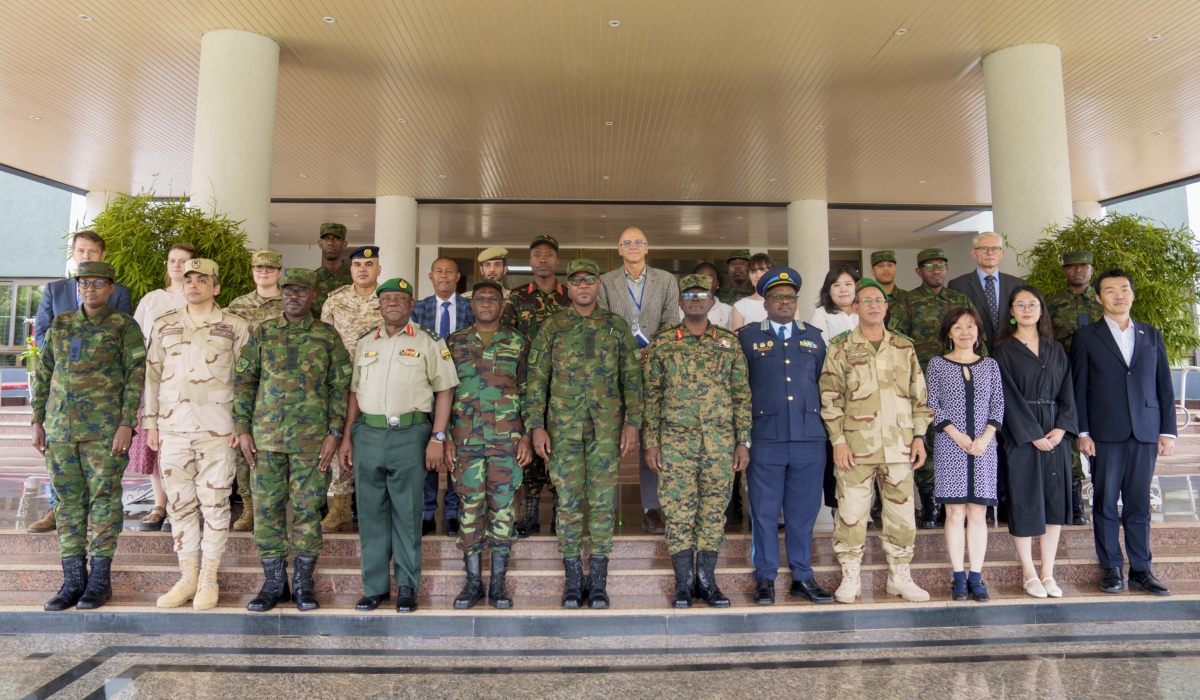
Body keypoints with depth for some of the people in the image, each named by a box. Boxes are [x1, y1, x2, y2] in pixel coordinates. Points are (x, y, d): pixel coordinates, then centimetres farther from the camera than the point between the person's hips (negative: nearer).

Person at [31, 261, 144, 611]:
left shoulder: (124, 326, -2)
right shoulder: (60, 324, 12)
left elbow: (135, 376, -7)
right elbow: (43, 374, 16)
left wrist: (127, 424, -13)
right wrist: (38, 421, 11)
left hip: (104, 426, -5)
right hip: (61, 426, 5)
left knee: (103, 498, 0)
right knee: (68, 500, 8)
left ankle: (100, 580, 10)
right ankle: (73, 581, 17)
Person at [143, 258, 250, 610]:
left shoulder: (234, 326, 2)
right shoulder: (164, 325, 11)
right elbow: (151, 375, 13)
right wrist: (150, 422, 8)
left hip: (217, 429, -3)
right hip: (172, 428, 3)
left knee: (214, 504, 1)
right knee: (179, 504, 9)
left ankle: (208, 579, 14)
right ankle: (187, 577, 22)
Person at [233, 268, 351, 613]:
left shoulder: (327, 336, 3)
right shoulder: (261, 333, 8)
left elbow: (340, 386, 2)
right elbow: (245, 381, 7)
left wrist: (335, 432, -5)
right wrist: (242, 429, 1)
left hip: (311, 438, -1)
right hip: (266, 436, 2)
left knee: (306, 509, 4)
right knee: (267, 508, 7)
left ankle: (304, 583, 18)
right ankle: (273, 583, 21)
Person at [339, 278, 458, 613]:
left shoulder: (428, 341, 0)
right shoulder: (365, 343, 15)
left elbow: (445, 390, -4)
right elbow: (356, 392, 17)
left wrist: (437, 438, -10)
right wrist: (347, 437, 11)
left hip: (409, 434, -4)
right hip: (367, 434, 4)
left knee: (406, 513, 4)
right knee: (370, 512, 10)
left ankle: (407, 587, 17)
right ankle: (375, 586, 22)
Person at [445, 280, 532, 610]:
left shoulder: (517, 342, 6)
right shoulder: (454, 342, 9)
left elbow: (528, 390, 5)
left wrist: (527, 434, -2)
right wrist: (444, 438, 3)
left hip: (507, 438, -1)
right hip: (466, 439, 1)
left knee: (502, 508, 4)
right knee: (469, 508, 5)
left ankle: (498, 583, 16)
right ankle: (473, 582, 19)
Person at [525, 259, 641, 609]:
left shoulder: (617, 326, 6)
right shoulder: (552, 327, 5)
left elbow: (631, 377, 6)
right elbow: (536, 379, 3)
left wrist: (632, 422, -2)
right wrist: (536, 426, -4)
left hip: (607, 428, 0)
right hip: (563, 427, 0)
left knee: (602, 502, 5)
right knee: (568, 502, 5)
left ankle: (598, 580, 18)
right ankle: (573, 578, 19)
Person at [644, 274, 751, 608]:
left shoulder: (729, 342, 7)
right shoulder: (662, 343, 3)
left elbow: (742, 395, 8)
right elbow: (651, 395, 4)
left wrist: (743, 441, 2)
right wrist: (651, 442, -1)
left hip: (720, 441, 1)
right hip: (676, 440, -1)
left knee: (714, 512, 8)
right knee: (678, 512, 3)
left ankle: (707, 580, 22)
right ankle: (683, 582, 16)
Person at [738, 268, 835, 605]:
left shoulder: (814, 337, 15)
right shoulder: (747, 337, 6)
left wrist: (829, 428, 11)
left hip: (810, 438, 3)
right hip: (765, 439, -2)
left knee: (804, 511, 9)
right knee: (764, 512, 4)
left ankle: (802, 577, 23)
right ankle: (765, 579, 16)